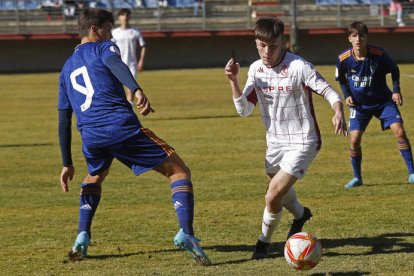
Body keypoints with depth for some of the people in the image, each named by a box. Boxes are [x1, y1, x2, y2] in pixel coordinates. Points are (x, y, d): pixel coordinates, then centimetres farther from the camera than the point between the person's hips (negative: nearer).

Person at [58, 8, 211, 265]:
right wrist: (137, 90, -32)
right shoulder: (103, 48, 12)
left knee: (94, 177, 38)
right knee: (179, 171, 2)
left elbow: (64, 121, 26)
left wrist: (67, 164, 30)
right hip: (122, 126, -6)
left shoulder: (66, 69, 27)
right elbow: (115, 63, -16)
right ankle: (186, 233, -19)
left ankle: (82, 239, 24)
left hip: (91, 136, 6)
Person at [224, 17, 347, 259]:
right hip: (275, 141, 7)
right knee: (281, 191, 25)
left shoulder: (298, 67, -21)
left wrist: (339, 112, -40)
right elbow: (244, 110, -2)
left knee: (273, 198, -14)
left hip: (302, 142, -6)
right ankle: (301, 214, 58)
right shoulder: (256, 69, -2)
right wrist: (233, 80, -15)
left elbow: (331, 94, -19)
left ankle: (265, 241, 12)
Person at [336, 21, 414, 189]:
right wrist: (347, 95, -7)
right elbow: (341, 79, 7)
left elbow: (394, 70, 1)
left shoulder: (379, 55, -19)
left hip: (383, 101, -1)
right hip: (359, 104, 1)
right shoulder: (343, 59, -15)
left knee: (399, 132, -15)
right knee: (354, 140, -9)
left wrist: (396, 90, -9)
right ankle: (357, 178, 11)